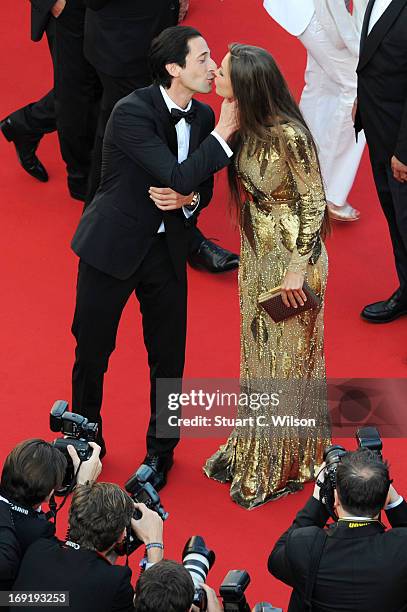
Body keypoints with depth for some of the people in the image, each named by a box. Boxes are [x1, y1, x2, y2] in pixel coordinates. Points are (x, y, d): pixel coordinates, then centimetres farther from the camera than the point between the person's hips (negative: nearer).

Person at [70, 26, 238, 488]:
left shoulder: (203, 116, -2)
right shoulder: (132, 112, -23)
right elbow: (178, 176, -30)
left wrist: (187, 199, -14)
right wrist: (222, 134, -28)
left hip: (167, 248, 5)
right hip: (113, 245, -5)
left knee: (169, 355, 10)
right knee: (91, 350, 9)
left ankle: (160, 450, 29)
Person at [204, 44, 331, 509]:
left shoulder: (287, 134, -26)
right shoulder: (245, 127, -4)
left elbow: (314, 202, -19)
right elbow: (247, 190, 4)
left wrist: (297, 267, -18)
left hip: (290, 259, -8)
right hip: (256, 254, 8)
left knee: (286, 361, 8)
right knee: (258, 354, 20)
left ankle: (283, 468, 25)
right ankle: (255, 453, 37)